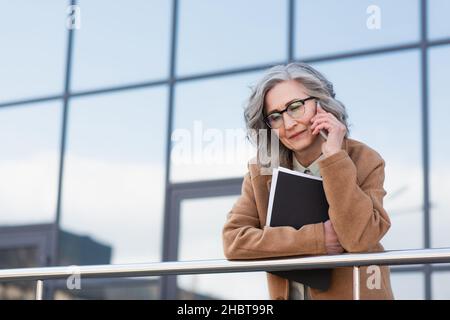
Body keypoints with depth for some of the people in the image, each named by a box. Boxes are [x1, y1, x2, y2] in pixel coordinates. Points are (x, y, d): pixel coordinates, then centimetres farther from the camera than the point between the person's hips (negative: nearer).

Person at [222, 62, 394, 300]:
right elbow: (233, 240, -9)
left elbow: (359, 238, -16)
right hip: (289, 294, 1)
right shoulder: (262, 171, 1)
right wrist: (317, 239, -15)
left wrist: (334, 155, -17)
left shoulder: (364, 161, -4)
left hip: (354, 292, -1)